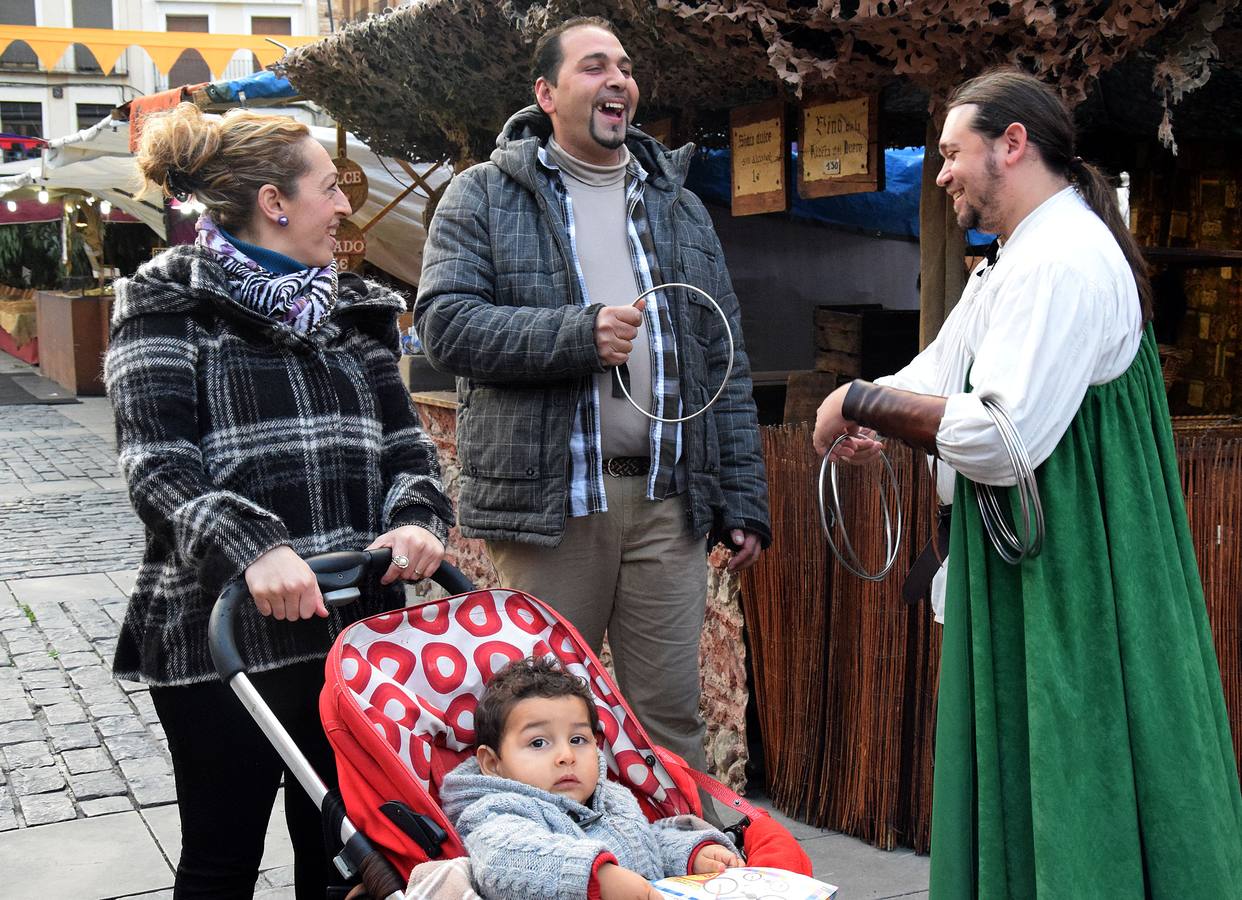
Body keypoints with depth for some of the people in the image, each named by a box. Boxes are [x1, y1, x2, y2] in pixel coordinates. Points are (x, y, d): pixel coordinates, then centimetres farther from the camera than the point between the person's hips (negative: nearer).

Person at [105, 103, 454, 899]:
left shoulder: (355, 309, 14)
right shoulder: (170, 302, -3)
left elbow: (401, 438, 9)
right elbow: (156, 461, -14)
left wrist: (418, 518, -12)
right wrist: (251, 547, -30)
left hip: (356, 626, 5)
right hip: (221, 632, -5)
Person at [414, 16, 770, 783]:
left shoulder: (680, 208, 17)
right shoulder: (486, 196, 5)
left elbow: (726, 364, 14)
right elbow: (445, 321, -7)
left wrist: (744, 501, 8)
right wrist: (577, 335, -17)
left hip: (668, 498, 3)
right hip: (545, 498, -3)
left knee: (674, 719, 8)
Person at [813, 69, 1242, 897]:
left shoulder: (1063, 262, -18)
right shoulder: (1013, 266, 16)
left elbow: (1000, 441, -27)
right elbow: (933, 378, 13)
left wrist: (861, 402, -18)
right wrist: (867, 418, -8)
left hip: (1065, 577, -10)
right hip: (1024, 579, 10)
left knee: (1069, 809, -1)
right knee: (1011, 787, 17)